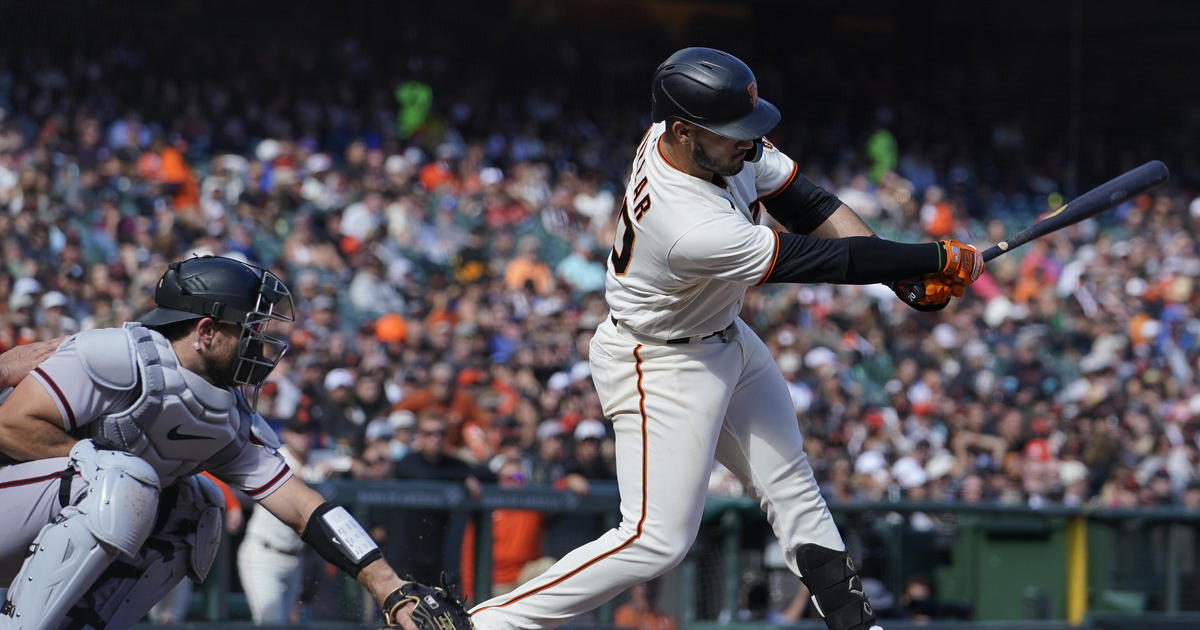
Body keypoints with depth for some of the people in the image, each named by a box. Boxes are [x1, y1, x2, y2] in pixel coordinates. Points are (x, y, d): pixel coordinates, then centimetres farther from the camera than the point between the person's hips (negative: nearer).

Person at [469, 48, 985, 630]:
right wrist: (939, 260, -22)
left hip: (724, 338, 10)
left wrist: (903, 272, -15)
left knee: (791, 485, 17)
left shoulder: (725, 143, -15)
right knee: (658, 539, -12)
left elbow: (806, 203, -6)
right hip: (662, 367, -10)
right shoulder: (693, 229, -39)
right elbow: (824, 260, -31)